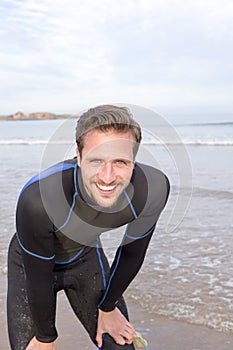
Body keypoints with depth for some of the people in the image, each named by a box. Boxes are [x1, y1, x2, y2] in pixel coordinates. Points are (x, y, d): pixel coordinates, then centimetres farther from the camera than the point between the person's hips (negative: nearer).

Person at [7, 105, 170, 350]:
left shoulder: (153, 189, -30)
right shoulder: (37, 199, -41)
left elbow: (132, 253, -10)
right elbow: (39, 279, -24)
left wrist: (107, 307, 3)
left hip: (87, 257, 3)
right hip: (32, 263, -2)